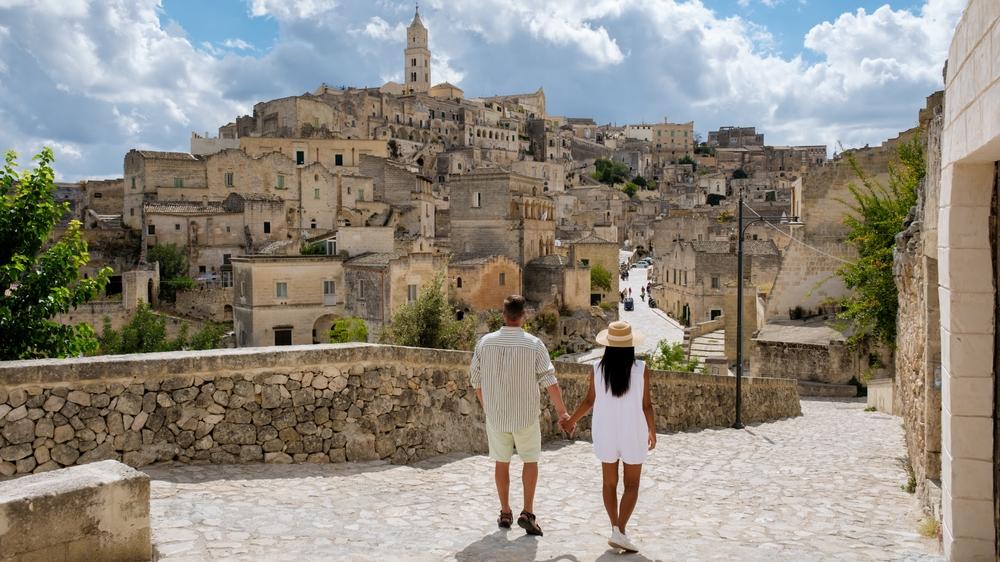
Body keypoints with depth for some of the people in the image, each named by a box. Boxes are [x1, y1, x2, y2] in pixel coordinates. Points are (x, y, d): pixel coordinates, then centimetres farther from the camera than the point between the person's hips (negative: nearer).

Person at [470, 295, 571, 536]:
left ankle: (505, 513, 21)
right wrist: (562, 411, -3)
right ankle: (527, 513, 5)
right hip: (525, 415, -2)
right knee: (530, 461, 14)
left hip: (495, 414, 2)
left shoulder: (485, 342, -5)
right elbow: (549, 381, -12)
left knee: (501, 462, 15)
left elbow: (476, 380, 2)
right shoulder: (533, 344, -11)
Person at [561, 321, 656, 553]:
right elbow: (646, 405, -9)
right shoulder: (641, 369, -13)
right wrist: (652, 432, 6)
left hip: (605, 433, 2)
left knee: (609, 483, 15)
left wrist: (571, 420, 16)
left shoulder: (599, 369, -8)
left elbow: (590, 400, 0)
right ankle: (620, 532, -1)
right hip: (632, 433, -2)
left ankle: (615, 529, 17)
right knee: (632, 485, 9)